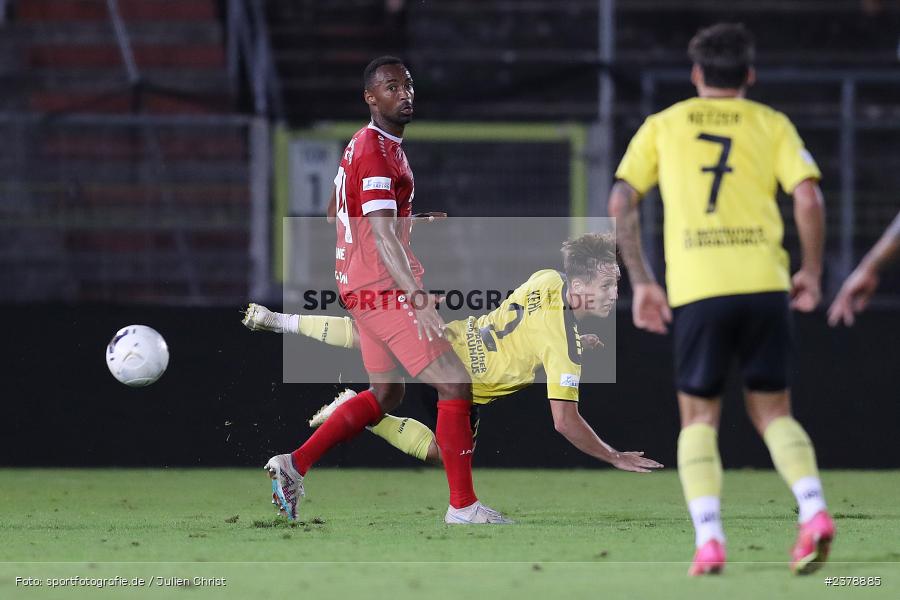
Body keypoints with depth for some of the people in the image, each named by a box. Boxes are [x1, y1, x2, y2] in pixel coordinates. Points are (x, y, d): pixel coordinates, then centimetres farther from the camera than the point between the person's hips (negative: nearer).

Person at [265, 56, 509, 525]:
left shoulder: (364, 144, 15)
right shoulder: (376, 152, -17)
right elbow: (383, 236, -26)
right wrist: (418, 299, -34)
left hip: (363, 287, 11)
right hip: (385, 288, -11)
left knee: (386, 394, 21)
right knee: (455, 386, -9)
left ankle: (294, 465, 19)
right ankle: (463, 507, -6)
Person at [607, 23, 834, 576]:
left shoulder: (662, 126, 15)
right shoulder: (771, 125, 12)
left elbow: (621, 202, 8)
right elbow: (809, 196, -1)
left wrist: (642, 283, 11)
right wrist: (812, 272, 9)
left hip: (695, 288, -1)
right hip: (765, 282, 1)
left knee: (699, 419, 9)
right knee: (773, 410, 12)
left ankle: (709, 539, -7)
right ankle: (814, 511, -11)